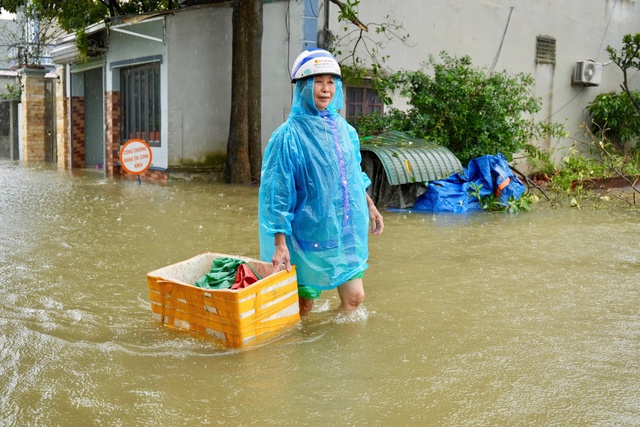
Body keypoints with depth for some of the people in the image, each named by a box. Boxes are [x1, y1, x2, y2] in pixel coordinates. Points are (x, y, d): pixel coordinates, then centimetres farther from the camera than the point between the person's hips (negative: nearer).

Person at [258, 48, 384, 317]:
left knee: (354, 298, 6)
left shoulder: (344, 130, 6)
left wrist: (370, 207, 21)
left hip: (346, 231, 6)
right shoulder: (289, 135, -14)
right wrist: (280, 244, -19)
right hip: (309, 233, -5)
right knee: (303, 307, 6)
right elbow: (277, 193, -15)